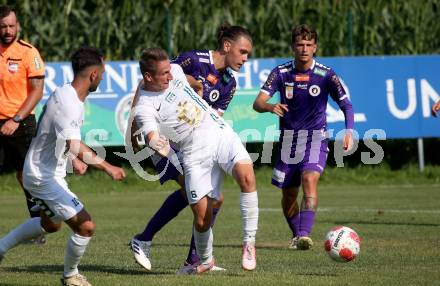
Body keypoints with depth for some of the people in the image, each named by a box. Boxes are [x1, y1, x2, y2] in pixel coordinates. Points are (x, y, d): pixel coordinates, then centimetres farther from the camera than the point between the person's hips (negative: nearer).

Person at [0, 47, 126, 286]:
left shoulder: (64, 94, 4)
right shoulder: (69, 103, -28)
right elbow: (75, 146, -40)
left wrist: (74, 159, 25)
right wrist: (107, 167, -43)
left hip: (46, 172, 11)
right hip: (44, 176, -11)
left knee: (50, 224, 32)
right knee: (85, 227, -12)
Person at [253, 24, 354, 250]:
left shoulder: (326, 75, -6)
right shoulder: (281, 73, -3)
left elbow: (346, 105, -1)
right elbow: (258, 102, -11)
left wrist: (349, 131, -19)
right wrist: (270, 107, -35)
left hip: (315, 137, -3)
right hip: (288, 138, 3)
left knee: (309, 180, -26)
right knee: (288, 195, 9)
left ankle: (305, 235, -35)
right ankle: (296, 235, 33)